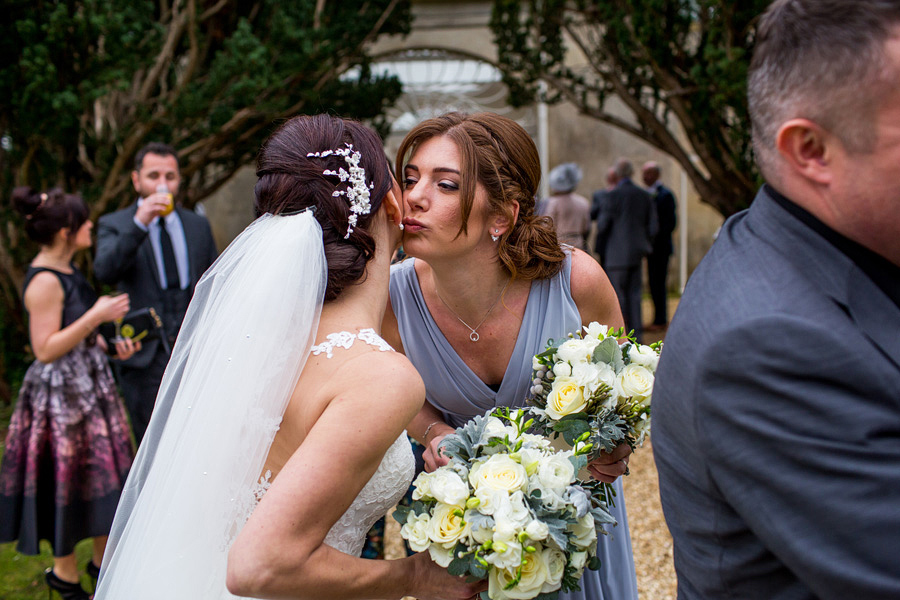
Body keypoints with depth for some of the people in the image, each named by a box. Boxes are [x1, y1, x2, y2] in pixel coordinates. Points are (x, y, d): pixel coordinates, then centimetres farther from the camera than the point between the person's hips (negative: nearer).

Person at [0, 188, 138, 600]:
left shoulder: (66, 269, 7)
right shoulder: (43, 282, -22)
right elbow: (45, 349, -24)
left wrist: (109, 345, 3)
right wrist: (96, 317, -25)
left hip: (90, 383, 9)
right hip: (60, 393, -9)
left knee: (102, 473, 16)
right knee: (70, 479, 4)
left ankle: (102, 561, 32)